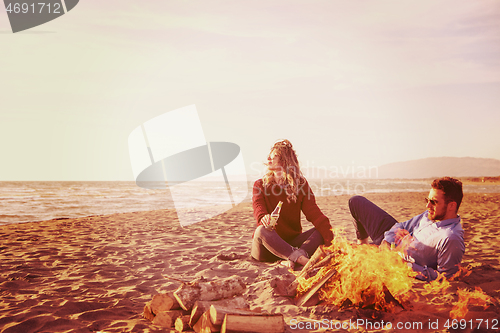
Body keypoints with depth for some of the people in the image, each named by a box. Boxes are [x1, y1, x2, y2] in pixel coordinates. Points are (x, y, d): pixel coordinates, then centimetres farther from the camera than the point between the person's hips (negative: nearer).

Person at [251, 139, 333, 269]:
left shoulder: (301, 184, 8)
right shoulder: (260, 184, 7)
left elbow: (313, 211, -6)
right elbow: (258, 206, -14)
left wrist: (330, 237, -23)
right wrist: (264, 217, -40)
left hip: (291, 241, 2)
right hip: (268, 245, -1)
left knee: (320, 230, -20)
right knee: (262, 230, -34)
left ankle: (301, 254, -46)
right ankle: (300, 258, -49)